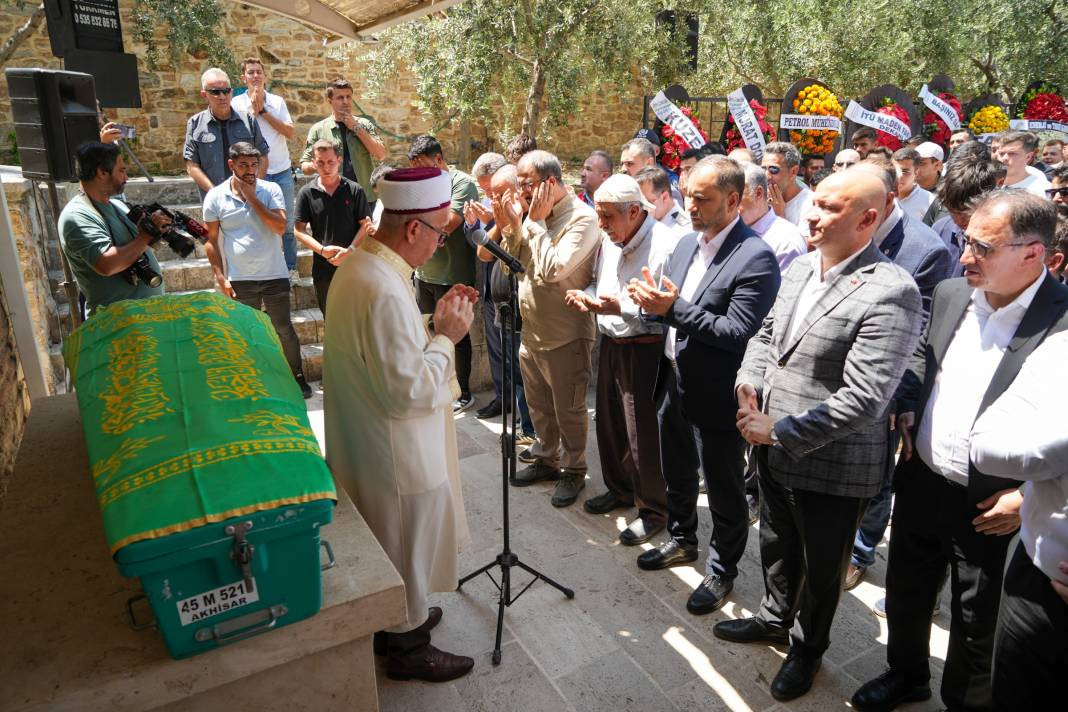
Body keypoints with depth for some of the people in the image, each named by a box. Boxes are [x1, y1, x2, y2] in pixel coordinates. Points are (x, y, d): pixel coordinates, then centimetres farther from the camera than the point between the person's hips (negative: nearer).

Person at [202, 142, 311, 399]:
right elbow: (210, 241, 1)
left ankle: (297, 377, 24)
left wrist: (252, 197, -17)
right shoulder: (215, 197, -2)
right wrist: (220, 277, -5)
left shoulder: (271, 190, -4)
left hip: (275, 275, -1)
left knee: (283, 329, 8)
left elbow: (280, 227, -18)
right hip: (239, 280, 1)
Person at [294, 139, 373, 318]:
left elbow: (365, 225, -2)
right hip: (323, 267, 2)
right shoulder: (307, 193, 0)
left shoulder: (354, 190, -3)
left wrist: (350, 250, -16)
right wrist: (322, 250, -14)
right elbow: (300, 230, 0)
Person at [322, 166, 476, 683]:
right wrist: (447, 336, -18)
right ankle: (407, 645, 34)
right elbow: (410, 391, -29)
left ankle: (396, 618, 48)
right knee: (407, 550, 12)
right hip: (398, 456, -10)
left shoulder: (358, 266, 2)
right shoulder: (386, 291, -31)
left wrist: (433, 324, 2)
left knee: (392, 548, 27)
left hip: (367, 442, 10)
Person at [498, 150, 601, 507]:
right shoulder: (535, 213, 4)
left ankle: (573, 470, 28)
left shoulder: (583, 218, -18)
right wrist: (511, 226, -6)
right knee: (539, 406, 22)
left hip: (565, 337, -7)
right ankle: (546, 458, 41)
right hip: (531, 331, 8)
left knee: (568, 410, 9)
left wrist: (536, 221, -19)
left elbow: (552, 269, -28)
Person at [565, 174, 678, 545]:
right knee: (609, 422, 19)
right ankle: (620, 488, 41)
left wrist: (621, 308, -27)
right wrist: (586, 295, 0)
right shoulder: (609, 240, 6)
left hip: (644, 349, -8)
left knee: (642, 434, 1)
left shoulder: (665, 244, -20)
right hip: (610, 344, 8)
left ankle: (653, 509, 23)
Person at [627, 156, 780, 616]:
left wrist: (674, 308, -29)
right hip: (674, 383, 8)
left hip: (716, 396, -8)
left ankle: (722, 570, 33)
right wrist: (653, 302, -12)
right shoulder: (686, 243, 6)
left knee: (724, 491, 12)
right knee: (677, 475, 25)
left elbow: (738, 333, -25)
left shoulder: (755, 258, -19)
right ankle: (682, 541, 48)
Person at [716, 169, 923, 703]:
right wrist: (747, 383, -5)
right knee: (776, 546, 27)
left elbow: (863, 398, -26)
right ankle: (774, 618, 53)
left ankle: (806, 648, 45)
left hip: (831, 466, -6)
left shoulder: (891, 293, -22)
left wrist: (782, 432, -22)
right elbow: (766, 333, 13)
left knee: (820, 569, 19)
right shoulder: (800, 268, 2)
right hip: (771, 450, 7)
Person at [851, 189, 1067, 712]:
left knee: (975, 629, 16)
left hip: (991, 509, -6)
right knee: (905, 594, 24)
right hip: (921, 484, 6)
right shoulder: (951, 294, -1)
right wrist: (907, 407, 3)